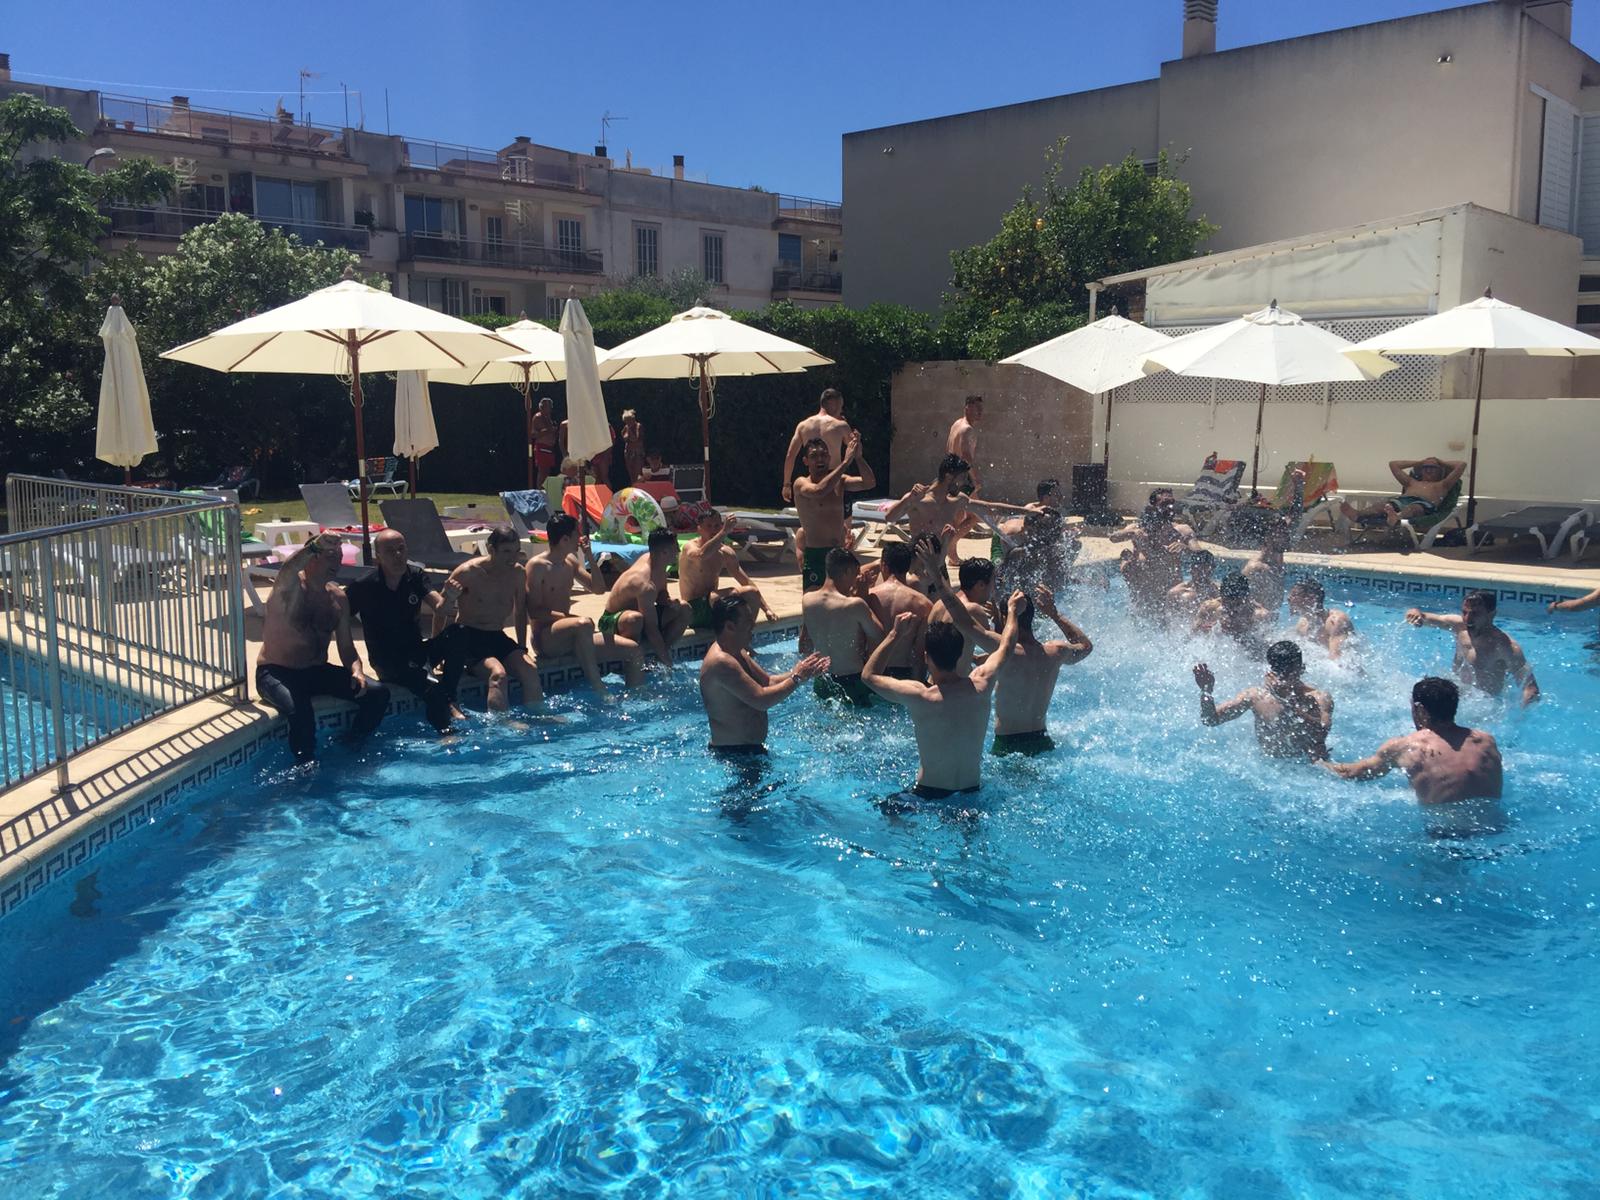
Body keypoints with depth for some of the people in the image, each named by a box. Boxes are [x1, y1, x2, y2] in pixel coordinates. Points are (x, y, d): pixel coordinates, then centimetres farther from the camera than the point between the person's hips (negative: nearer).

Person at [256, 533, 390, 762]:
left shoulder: (338, 597, 7)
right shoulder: (291, 587, -12)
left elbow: (346, 646, 9)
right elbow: (288, 569, -39)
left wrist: (356, 671, -12)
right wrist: (314, 546, -58)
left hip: (317, 672, 6)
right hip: (276, 673, -6)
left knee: (378, 693, -10)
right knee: (301, 713, -36)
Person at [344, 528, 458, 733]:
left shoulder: (416, 575, 0)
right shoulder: (363, 587, -12)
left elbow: (441, 608, -10)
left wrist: (449, 598, -35)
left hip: (416, 652, 6)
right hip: (388, 663, -5)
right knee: (431, 689, -28)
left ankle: (449, 703, -15)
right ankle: (446, 733, -13)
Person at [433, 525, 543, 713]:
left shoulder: (517, 573, 2)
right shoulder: (468, 572, -13)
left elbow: (520, 611, 16)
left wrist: (522, 647, 13)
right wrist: (436, 648, -1)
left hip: (498, 638, 5)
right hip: (468, 637, -5)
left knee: (530, 671, -22)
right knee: (498, 674, -32)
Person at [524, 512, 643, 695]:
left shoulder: (571, 561, 13)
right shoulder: (536, 565, -11)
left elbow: (598, 588, 20)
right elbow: (534, 612, -18)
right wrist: (570, 617, -28)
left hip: (573, 637, 8)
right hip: (545, 637, -8)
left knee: (633, 649, -5)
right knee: (584, 625, -41)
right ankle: (598, 689, -37)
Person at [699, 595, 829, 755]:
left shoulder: (738, 653, 9)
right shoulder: (721, 662, -24)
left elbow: (768, 683, 16)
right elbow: (762, 700, -27)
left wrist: (802, 674, 1)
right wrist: (797, 678, -16)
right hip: (735, 753, -10)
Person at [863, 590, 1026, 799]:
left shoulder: (919, 697, -21)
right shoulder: (981, 685, -11)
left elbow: (869, 674, -5)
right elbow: (1006, 647, 11)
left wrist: (895, 634, -2)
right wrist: (1013, 611, 27)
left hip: (928, 795, -3)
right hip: (972, 792, 3)